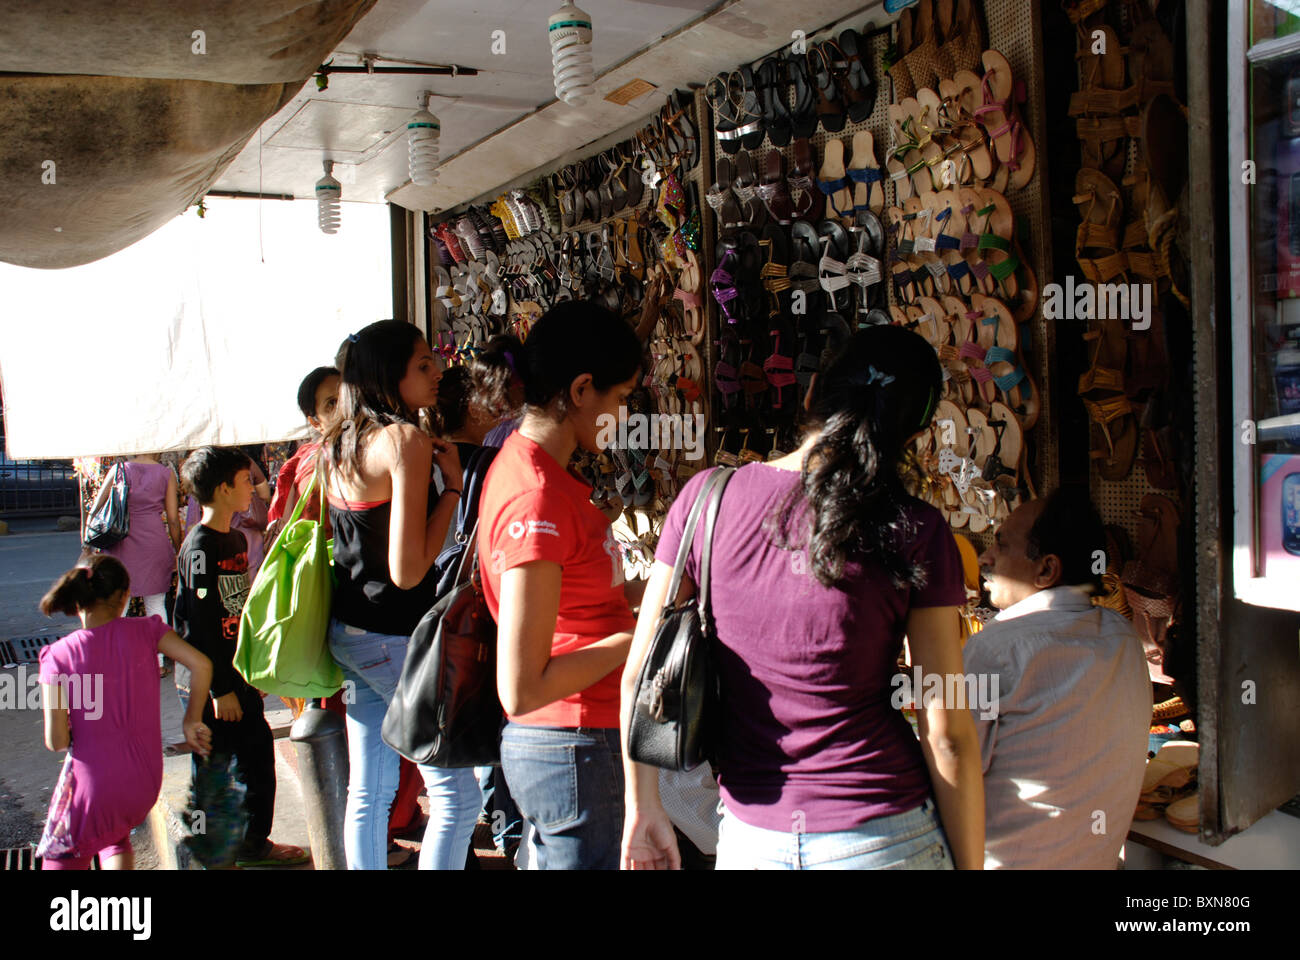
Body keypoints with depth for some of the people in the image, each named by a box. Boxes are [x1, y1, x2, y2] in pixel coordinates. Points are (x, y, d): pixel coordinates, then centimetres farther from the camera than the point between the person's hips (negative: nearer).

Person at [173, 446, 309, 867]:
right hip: (211, 684, -9)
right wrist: (219, 688, -18)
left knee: (258, 754, 13)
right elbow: (200, 625, -19)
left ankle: (254, 842, 26)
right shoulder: (199, 546, -17)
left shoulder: (236, 539, 10)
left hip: (238, 674, 9)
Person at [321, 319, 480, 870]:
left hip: (349, 633, 9)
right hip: (396, 636, -9)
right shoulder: (406, 439, -17)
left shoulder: (339, 445, 8)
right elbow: (408, 570, -21)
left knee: (369, 791, 16)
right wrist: (452, 486, -13)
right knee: (457, 794, -2)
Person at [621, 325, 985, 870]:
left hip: (751, 836, 2)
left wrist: (644, 809, 8)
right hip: (884, 837, -1)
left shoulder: (707, 497, -6)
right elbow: (948, 734, -10)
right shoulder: (917, 534, -12)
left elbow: (638, 674, -2)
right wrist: (970, 863, 2)